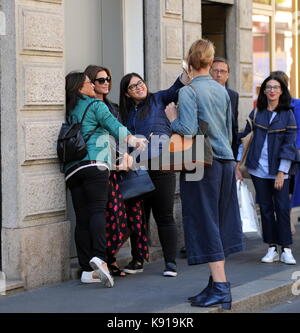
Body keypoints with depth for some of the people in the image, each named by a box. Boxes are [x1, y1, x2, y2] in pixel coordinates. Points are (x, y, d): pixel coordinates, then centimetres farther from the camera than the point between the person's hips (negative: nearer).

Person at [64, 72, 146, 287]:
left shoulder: (68, 112, 21)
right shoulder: (96, 105, 5)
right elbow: (116, 128, 1)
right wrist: (135, 142, 11)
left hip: (71, 168, 5)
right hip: (94, 164, -5)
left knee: (82, 217, 2)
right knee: (98, 210, -12)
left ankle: (87, 269, 0)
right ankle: (99, 257, -31)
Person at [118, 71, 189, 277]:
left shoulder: (157, 100, 8)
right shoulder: (127, 113, 16)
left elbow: (176, 90, -8)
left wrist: (188, 74, -25)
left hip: (161, 167, -3)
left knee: (164, 216, -2)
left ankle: (171, 263, 2)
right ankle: (137, 261, 18)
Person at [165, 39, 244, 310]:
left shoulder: (188, 91, -10)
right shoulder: (222, 91, 11)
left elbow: (188, 130, -19)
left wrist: (172, 118, -2)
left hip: (202, 163, -7)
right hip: (226, 162, 7)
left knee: (206, 224, -3)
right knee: (220, 223, 11)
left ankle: (221, 288, -5)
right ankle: (216, 285, 18)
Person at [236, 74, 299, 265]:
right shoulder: (256, 113, 8)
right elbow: (245, 138, 11)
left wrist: (282, 172, -10)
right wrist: (238, 164, 4)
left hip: (279, 170, -2)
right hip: (259, 169, 2)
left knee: (282, 208, -5)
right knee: (266, 208, 5)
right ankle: (272, 249, 11)